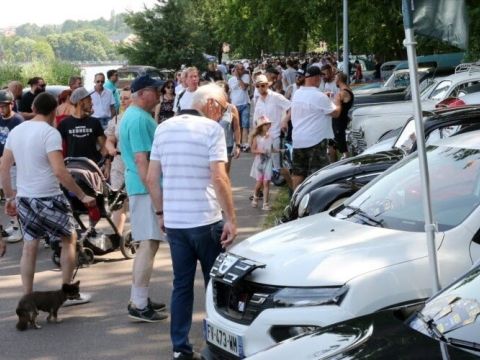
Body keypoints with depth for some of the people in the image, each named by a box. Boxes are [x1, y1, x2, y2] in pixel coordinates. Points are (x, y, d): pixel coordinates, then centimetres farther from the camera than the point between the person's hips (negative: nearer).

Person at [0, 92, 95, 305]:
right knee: (69, 239, 12)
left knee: (29, 247, 13)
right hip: (48, 199, -6)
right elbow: (59, 172, -23)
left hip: (24, 198, 6)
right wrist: (82, 196, -16)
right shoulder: (50, 133, -15)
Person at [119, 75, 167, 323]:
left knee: (147, 244, 15)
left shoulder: (134, 115, 17)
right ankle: (138, 305, -5)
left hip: (144, 188, 11)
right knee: (149, 244, -8)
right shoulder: (139, 119, -17)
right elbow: (141, 160, -22)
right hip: (146, 189, -11)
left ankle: (140, 299, 23)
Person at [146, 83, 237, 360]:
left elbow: (152, 178, 10)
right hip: (206, 220, -5)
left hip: (173, 221, 5)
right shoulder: (212, 129, -9)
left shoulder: (164, 128, 9)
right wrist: (231, 218, -12)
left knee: (182, 284, 11)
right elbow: (219, 177, -16)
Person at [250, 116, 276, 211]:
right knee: (259, 182, 2)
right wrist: (260, 151, -22)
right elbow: (253, 150, -6)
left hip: (268, 161, 2)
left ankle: (265, 204, -1)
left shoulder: (270, 137, 4)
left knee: (266, 182, -3)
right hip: (259, 161, -2)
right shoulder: (257, 138, -6)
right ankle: (255, 198, 30)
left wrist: (278, 150, 2)